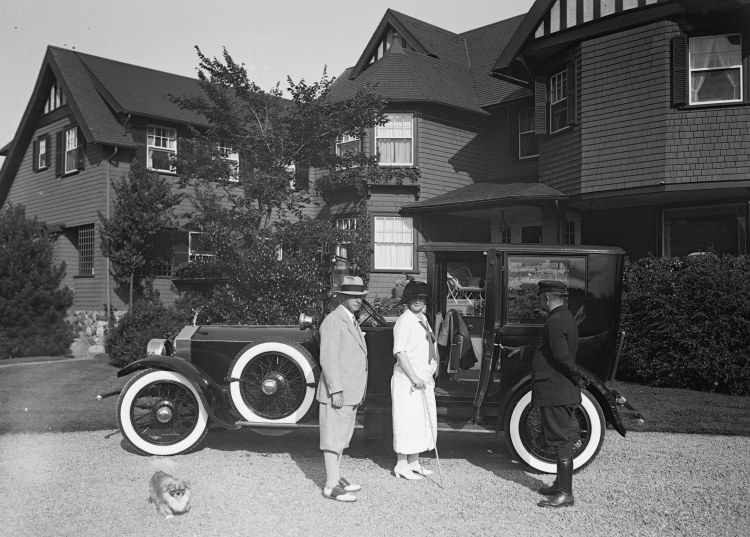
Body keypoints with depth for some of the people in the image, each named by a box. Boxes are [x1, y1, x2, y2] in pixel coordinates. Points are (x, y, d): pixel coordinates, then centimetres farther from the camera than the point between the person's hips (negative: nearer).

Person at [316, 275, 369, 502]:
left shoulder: (352, 321, 17)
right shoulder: (333, 321, -14)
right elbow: (328, 359, -19)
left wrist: (358, 391, 21)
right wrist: (336, 390, -23)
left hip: (351, 393, 10)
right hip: (337, 392, -10)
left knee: (341, 436, 17)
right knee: (333, 437, -4)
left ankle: (336, 477, 28)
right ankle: (331, 486, 2)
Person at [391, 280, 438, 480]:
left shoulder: (423, 319, 14)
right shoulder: (404, 321, -14)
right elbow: (400, 352, -20)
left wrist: (429, 377, 17)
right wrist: (414, 378, -21)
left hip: (424, 380, 9)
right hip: (407, 381, -9)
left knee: (423, 422, 13)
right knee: (407, 422, -4)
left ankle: (414, 462, 24)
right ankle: (401, 465, 7)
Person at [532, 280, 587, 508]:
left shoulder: (555, 322, -19)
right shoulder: (566, 317, 14)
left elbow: (562, 356, -27)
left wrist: (578, 376, -15)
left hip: (555, 391, -11)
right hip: (564, 391, 11)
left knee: (561, 441, -4)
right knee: (560, 440, 18)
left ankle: (565, 494, 2)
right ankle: (560, 484, 29)